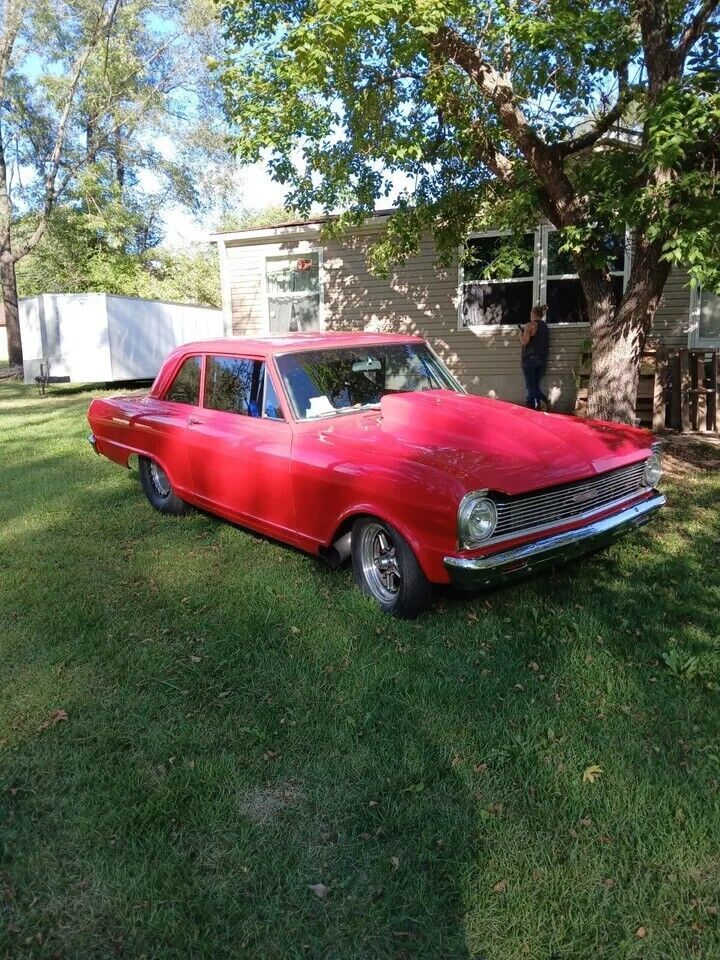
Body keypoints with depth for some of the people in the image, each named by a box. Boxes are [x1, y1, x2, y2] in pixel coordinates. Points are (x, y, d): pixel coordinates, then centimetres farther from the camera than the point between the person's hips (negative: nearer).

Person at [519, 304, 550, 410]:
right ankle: (543, 400, -8)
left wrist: (521, 332, 1)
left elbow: (524, 341, -17)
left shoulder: (530, 325, -9)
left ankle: (532, 406, -5)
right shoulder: (545, 327, 13)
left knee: (530, 385, -1)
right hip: (542, 360, 6)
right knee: (536, 384, 13)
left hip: (530, 358, -6)